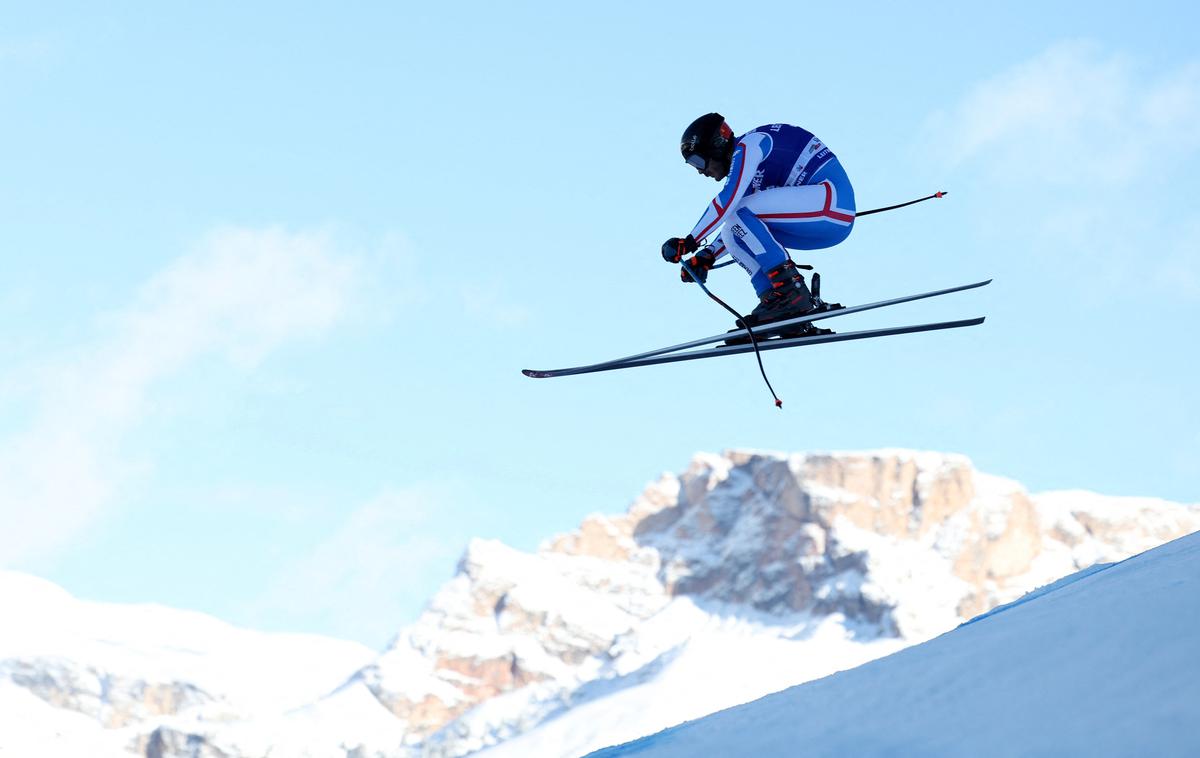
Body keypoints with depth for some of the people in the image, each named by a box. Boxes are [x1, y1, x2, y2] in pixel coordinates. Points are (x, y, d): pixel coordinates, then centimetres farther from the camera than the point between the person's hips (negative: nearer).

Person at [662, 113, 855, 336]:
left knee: (740, 213, -18)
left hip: (831, 199, -10)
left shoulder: (749, 145, -7)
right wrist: (707, 257, 14)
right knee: (735, 233, 8)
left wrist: (689, 242, -18)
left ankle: (792, 292, -20)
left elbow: (728, 198, -20)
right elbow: (738, 226, 27)